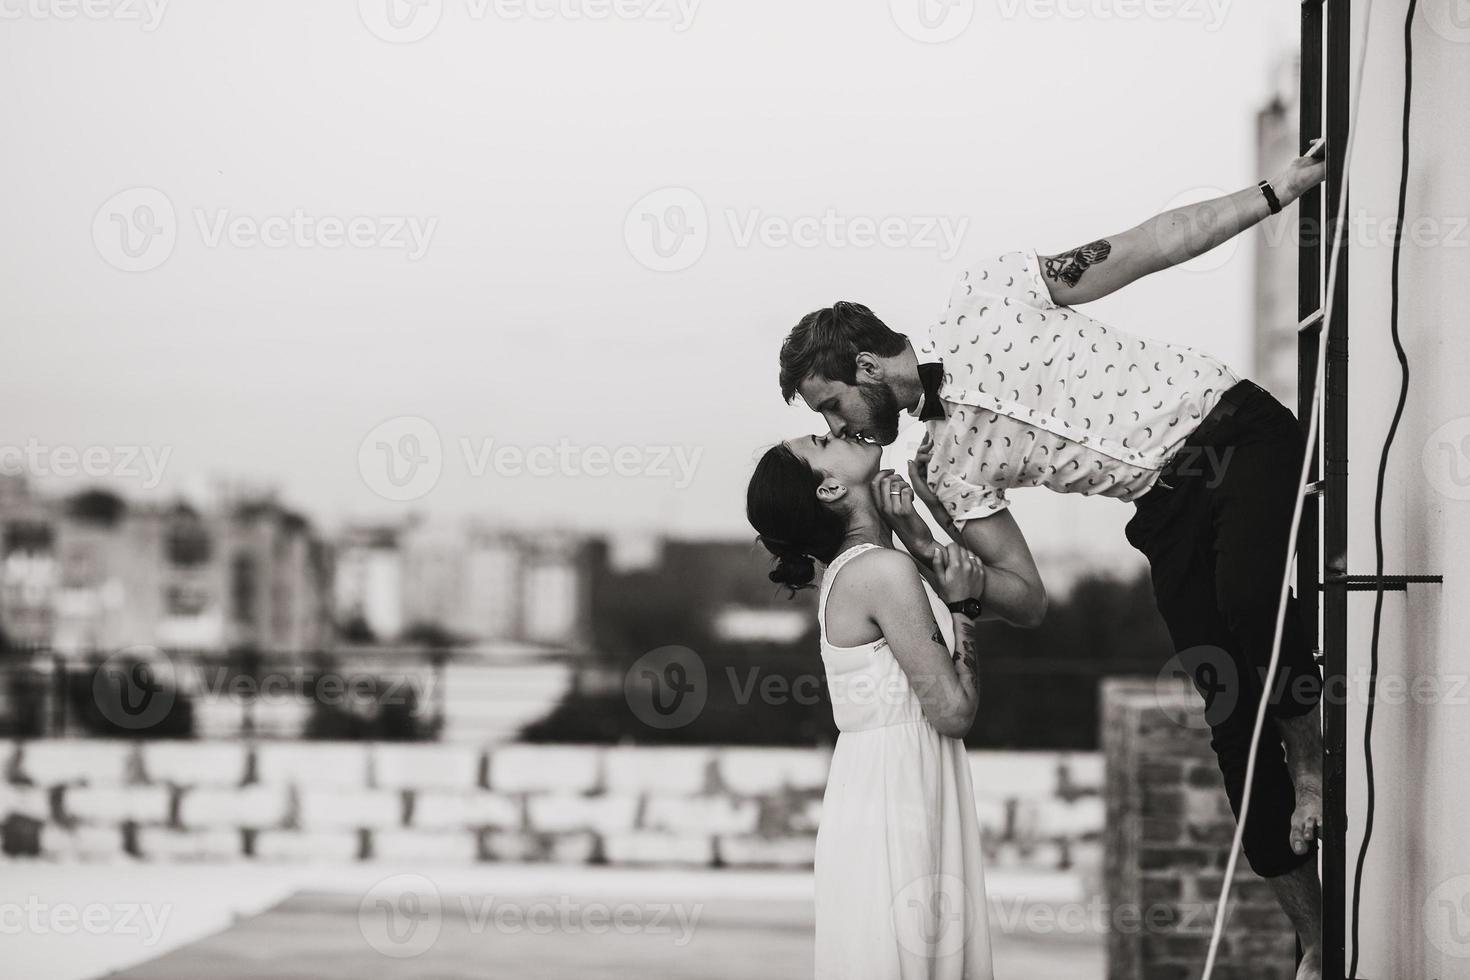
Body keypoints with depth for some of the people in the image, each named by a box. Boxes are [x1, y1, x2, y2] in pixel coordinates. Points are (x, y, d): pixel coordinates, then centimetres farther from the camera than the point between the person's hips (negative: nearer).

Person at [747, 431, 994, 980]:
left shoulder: (851, 567, 11)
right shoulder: (883, 571, -16)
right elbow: (954, 711, -15)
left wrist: (911, 529, 10)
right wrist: (961, 606, -3)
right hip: (893, 806, -9)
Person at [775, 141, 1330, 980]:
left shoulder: (987, 298, -7)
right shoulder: (946, 469, 3)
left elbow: (1150, 245, -2)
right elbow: (1029, 600, 1)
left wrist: (1279, 191, -4)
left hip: (1237, 433, -5)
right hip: (1169, 506, 5)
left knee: (1250, 598, -34)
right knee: (1234, 715, -3)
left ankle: (1312, 763, -8)